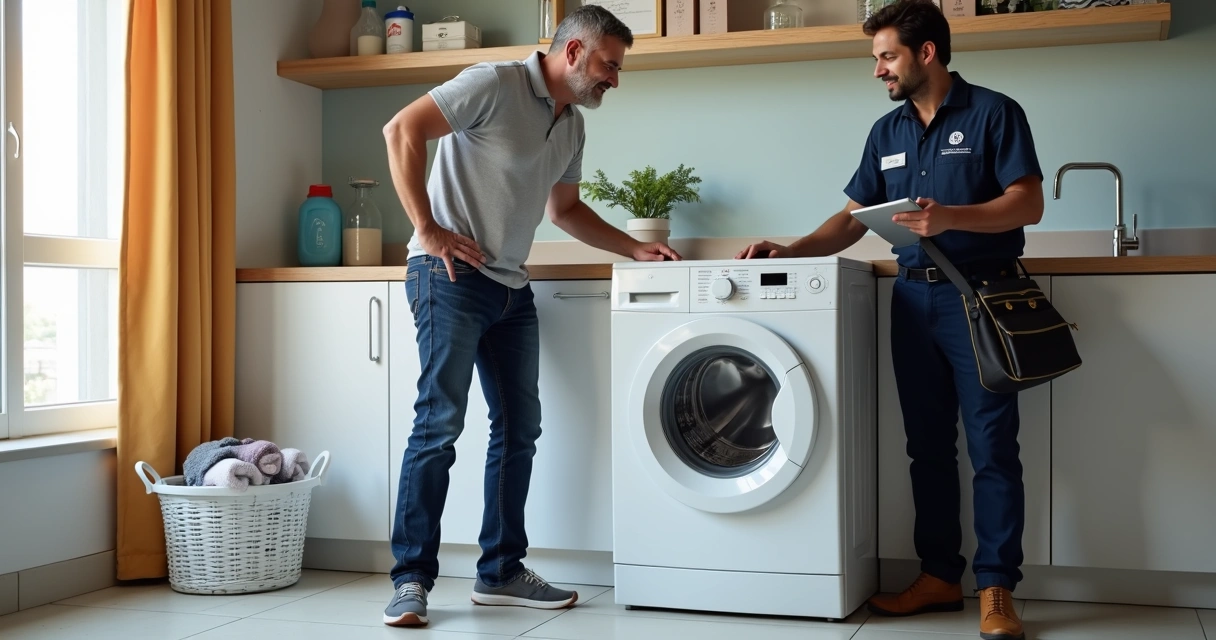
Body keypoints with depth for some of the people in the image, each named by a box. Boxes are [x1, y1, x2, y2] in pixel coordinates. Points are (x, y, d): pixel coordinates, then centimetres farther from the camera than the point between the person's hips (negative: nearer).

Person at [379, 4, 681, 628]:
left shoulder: (572, 125, 15)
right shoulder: (495, 84, -11)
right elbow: (402, 130, -17)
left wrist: (636, 249, 16)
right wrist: (427, 229, -18)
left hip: (511, 287, 9)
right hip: (451, 273, -8)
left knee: (519, 428, 7)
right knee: (440, 422, -10)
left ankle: (501, 571, 17)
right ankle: (411, 578, -2)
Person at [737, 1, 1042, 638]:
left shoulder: (993, 114, -4)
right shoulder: (887, 132, 14)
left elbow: (1028, 204, -11)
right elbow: (853, 219, 14)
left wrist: (951, 217, -26)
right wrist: (791, 251, 0)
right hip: (913, 296, 6)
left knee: (991, 446, -4)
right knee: (928, 444, 9)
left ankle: (996, 588, 3)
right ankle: (940, 575, 19)